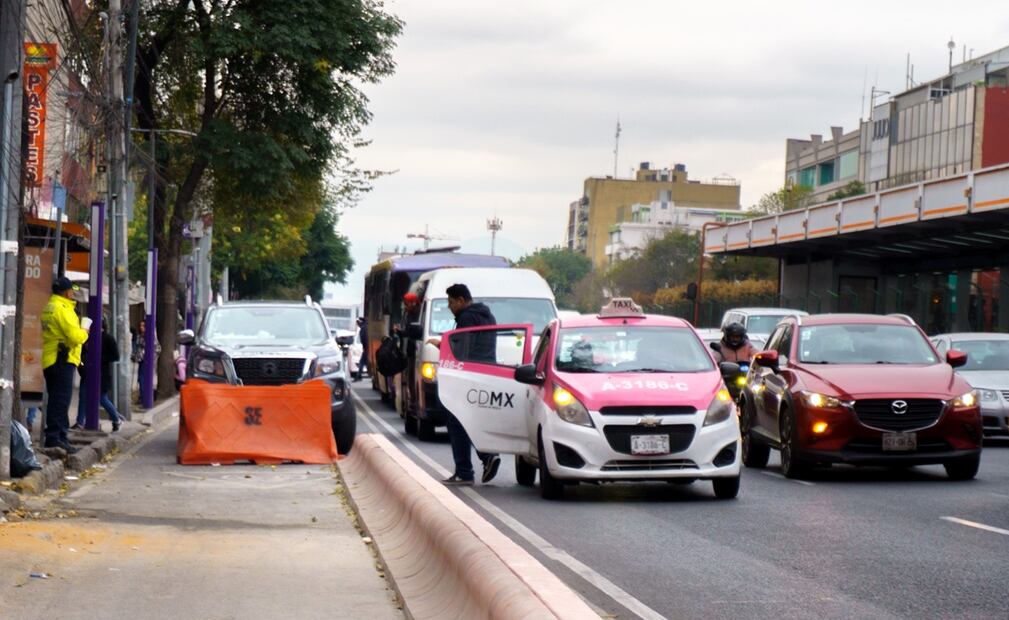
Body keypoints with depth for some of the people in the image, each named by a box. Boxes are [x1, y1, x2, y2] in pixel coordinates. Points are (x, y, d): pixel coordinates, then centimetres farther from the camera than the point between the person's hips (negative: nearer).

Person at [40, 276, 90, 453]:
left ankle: (60, 436, 18)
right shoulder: (63, 309, -14)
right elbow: (75, 336, -20)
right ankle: (54, 436, -15)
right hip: (63, 360, -10)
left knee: (57, 400, 14)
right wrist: (85, 329, 0)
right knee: (61, 400, -11)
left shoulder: (49, 308, 18)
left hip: (50, 360, 10)